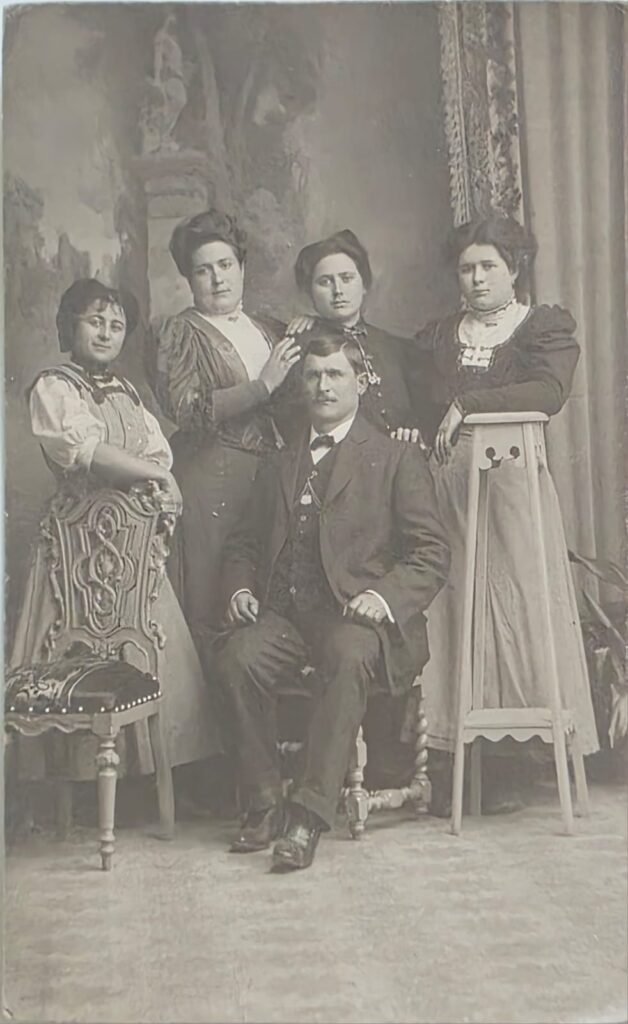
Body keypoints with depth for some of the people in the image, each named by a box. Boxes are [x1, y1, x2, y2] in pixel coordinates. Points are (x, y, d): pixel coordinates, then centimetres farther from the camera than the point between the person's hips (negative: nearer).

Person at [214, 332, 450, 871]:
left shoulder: (396, 459, 9)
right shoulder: (279, 464, 24)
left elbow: (431, 554, 2)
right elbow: (245, 543, 27)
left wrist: (385, 596, -17)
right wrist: (240, 588, 4)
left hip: (355, 614, -4)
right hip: (283, 613, 4)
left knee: (349, 659, -36)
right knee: (238, 657, -27)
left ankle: (309, 816, -31)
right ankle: (264, 805, -13)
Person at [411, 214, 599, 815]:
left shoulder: (547, 328, 9)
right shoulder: (435, 338, 21)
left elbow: (549, 392, -10)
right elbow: (417, 416, 16)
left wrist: (468, 403, -13)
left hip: (513, 480, -2)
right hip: (445, 485, 3)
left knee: (514, 611, -7)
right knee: (447, 615, -6)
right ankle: (446, 761, -4)